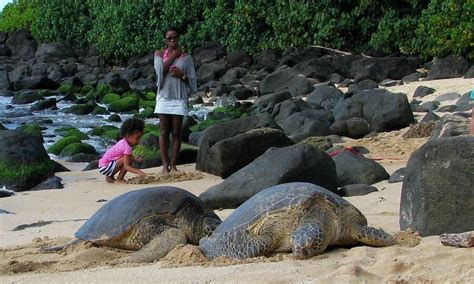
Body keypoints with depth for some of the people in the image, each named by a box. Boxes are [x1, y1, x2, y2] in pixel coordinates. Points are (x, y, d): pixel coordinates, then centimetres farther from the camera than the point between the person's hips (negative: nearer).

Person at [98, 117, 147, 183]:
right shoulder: (127, 147, -21)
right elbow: (126, 166, -26)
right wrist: (138, 172, -34)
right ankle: (119, 180, -7)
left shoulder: (123, 142, 7)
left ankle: (110, 177, 17)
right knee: (130, 159, -19)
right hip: (105, 167, -10)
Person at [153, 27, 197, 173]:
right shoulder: (159, 54, 7)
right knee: (164, 132, 1)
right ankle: (165, 164, 6)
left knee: (176, 133, 2)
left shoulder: (186, 57, 6)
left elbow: (193, 80, 6)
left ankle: (173, 165, 6)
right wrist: (173, 55, -6)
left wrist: (182, 75, -12)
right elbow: (160, 70, -10)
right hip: (164, 97, 0)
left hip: (179, 98, 0)